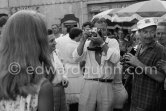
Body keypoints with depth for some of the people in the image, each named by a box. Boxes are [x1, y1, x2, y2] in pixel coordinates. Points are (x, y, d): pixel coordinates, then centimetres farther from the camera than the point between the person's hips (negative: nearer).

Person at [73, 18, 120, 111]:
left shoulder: (113, 42, 9)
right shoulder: (87, 43, 11)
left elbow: (115, 59, -8)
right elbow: (76, 58, -2)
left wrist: (102, 42, -12)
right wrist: (83, 40, -10)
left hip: (106, 86, 0)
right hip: (89, 84, 0)